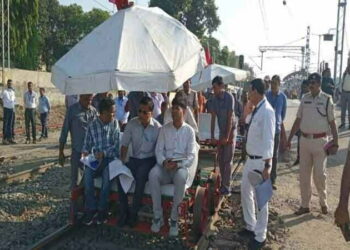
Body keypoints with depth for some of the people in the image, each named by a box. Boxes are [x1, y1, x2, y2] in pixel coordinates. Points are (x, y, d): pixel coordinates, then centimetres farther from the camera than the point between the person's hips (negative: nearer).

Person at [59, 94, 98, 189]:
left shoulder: (94, 111, 6)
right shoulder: (72, 110, -2)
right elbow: (65, 131, 0)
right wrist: (61, 152, 0)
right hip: (77, 152, -2)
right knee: (75, 181, 5)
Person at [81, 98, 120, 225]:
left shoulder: (115, 123, 3)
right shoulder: (92, 125, 5)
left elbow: (116, 145, -2)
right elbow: (87, 144, 11)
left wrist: (103, 153, -17)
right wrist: (85, 152, -11)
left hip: (110, 157, -1)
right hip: (95, 158, 1)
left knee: (107, 174, -32)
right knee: (87, 173, -29)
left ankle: (102, 209, -17)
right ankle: (91, 209, -15)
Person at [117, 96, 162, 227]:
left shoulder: (157, 127, -7)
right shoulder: (131, 124, 2)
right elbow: (125, 144, 7)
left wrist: (157, 164, -14)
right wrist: (122, 159, -5)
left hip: (149, 159, -3)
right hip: (134, 158, 3)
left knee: (140, 176, -32)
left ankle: (134, 213, -17)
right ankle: (123, 212, -13)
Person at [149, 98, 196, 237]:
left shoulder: (189, 131, 3)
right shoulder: (164, 128, 10)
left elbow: (191, 156, -4)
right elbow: (159, 150, 3)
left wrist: (178, 164, -21)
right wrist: (164, 162, -18)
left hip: (181, 167, -2)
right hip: (164, 166, 2)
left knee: (181, 177, -37)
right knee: (153, 174, -31)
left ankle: (174, 218, -22)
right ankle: (158, 216, -19)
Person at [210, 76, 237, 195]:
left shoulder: (229, 97, -18)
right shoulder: (214, 99, 0)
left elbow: (230, 118, -19)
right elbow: (213, 118, 2)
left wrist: (227, 136, -20)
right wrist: (212, 136, -2)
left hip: (230, 131, -6)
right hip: (221, 131, 6)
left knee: (227, 160, -5)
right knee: (221, 159, 10)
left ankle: (226, 186, 0)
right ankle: (223, 183, 22)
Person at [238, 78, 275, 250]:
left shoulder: (266, 111, -21)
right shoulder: (256, 109, 7)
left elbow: (268, 140, -24)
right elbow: (247, 121, 27)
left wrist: (267, 165, -24)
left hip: (260, 161, -10)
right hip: (250, 159, 10)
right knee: (245, 193, 20)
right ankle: (251, 227, 39)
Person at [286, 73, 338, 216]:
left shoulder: (327, 100, -4)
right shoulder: (305, 98, 6)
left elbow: (332, 123, -2)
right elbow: (298, 120, 10)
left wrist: (335, 143, -8)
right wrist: (289, 139, 8)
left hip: (320, 141, -4)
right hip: (305, 140, 4)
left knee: (319, 174, 0)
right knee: (304, 174, 8)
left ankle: (323, 202, 26)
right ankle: (305, 205, 20)